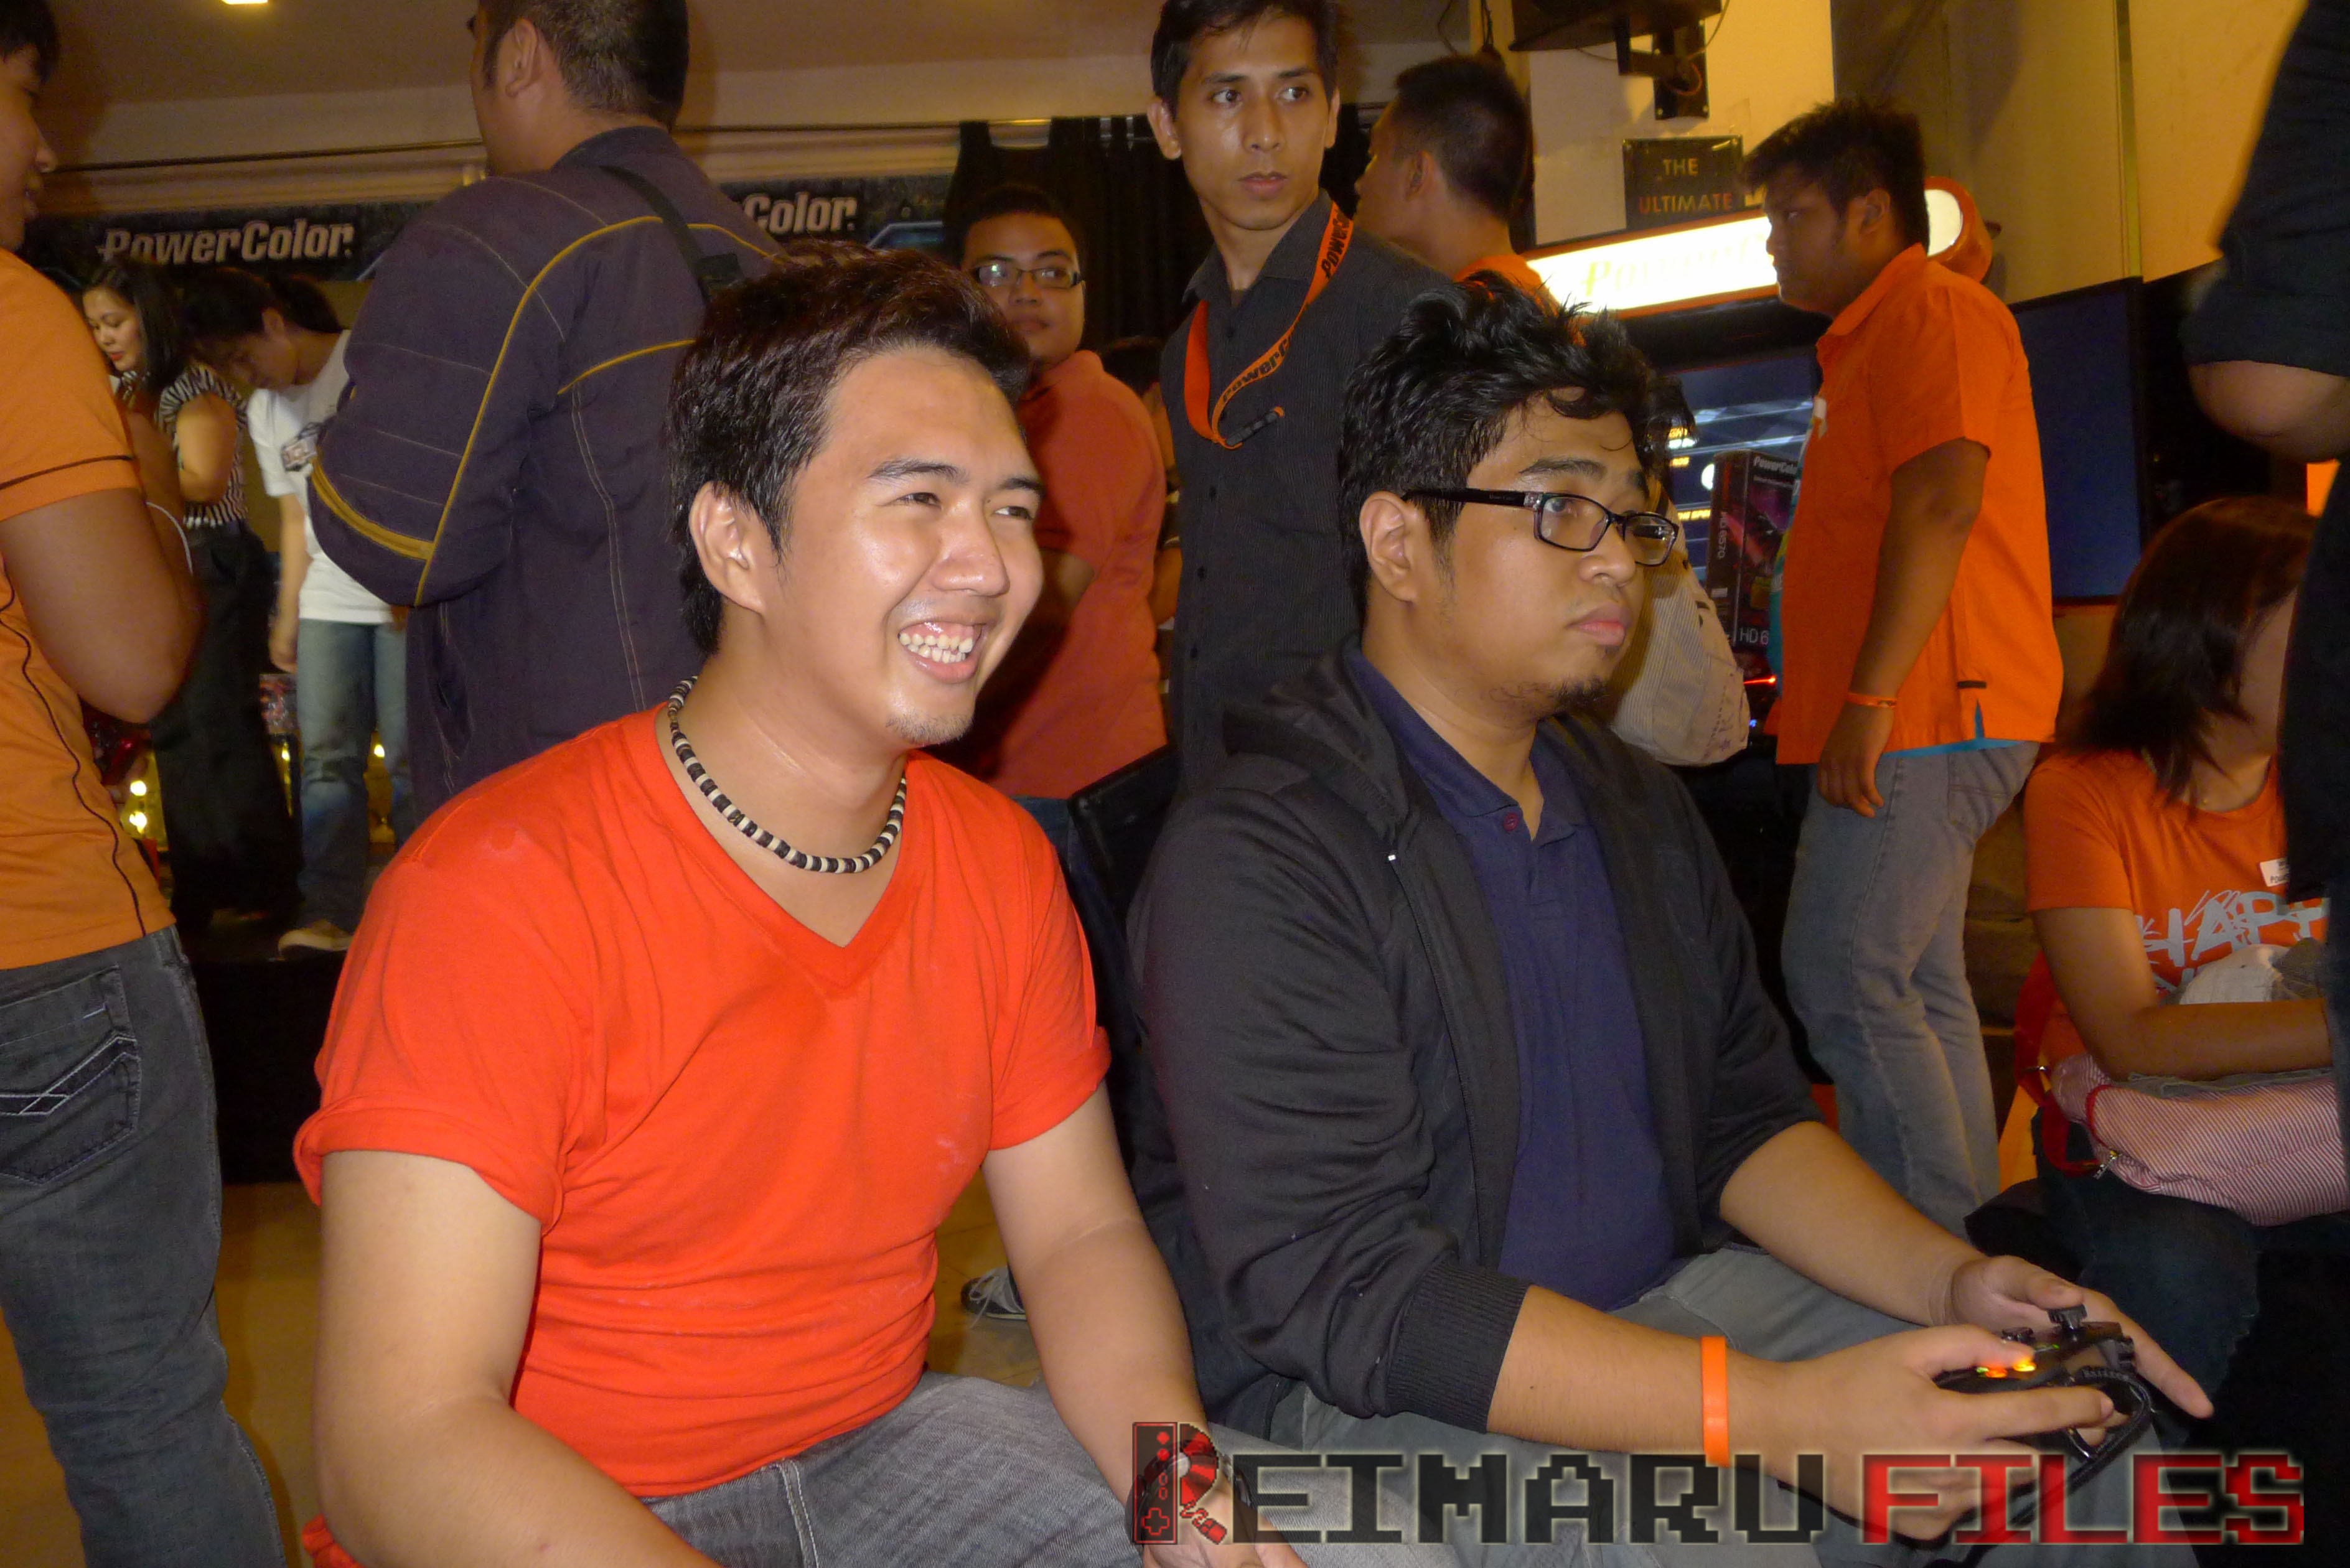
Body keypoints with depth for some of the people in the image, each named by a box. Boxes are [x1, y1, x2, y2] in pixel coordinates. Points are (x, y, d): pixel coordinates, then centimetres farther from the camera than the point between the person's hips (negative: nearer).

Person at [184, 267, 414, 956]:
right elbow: (295, 516, 18)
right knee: (326, 759, -1)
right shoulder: (265, 411, 16)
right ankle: (332, 912, 0)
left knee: (409, 755, -5)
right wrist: (286, 616, 13)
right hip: (326, 605, 6)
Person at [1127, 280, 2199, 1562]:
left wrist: (1947, 1279, -8)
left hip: (1661, 1306, 7)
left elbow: (1742, 1116, 13)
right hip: (1362, 1398, -6)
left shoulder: (1640, 809, 11)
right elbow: (1345, 1291, -24)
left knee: (2089, 1434, -7)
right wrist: (1776, 1417, -29)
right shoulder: (1252, 859, -18)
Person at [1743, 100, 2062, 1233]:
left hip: (1929, 716, -11)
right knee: (1920, 991, 11)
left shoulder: (1932, 310, -7)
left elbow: (1942, 501, -21)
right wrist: (1852, 709, 24)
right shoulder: (1873, 338, 25)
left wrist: (1870, 700, -25)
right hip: (1921, 726, 11)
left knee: (1841, 984, -13)